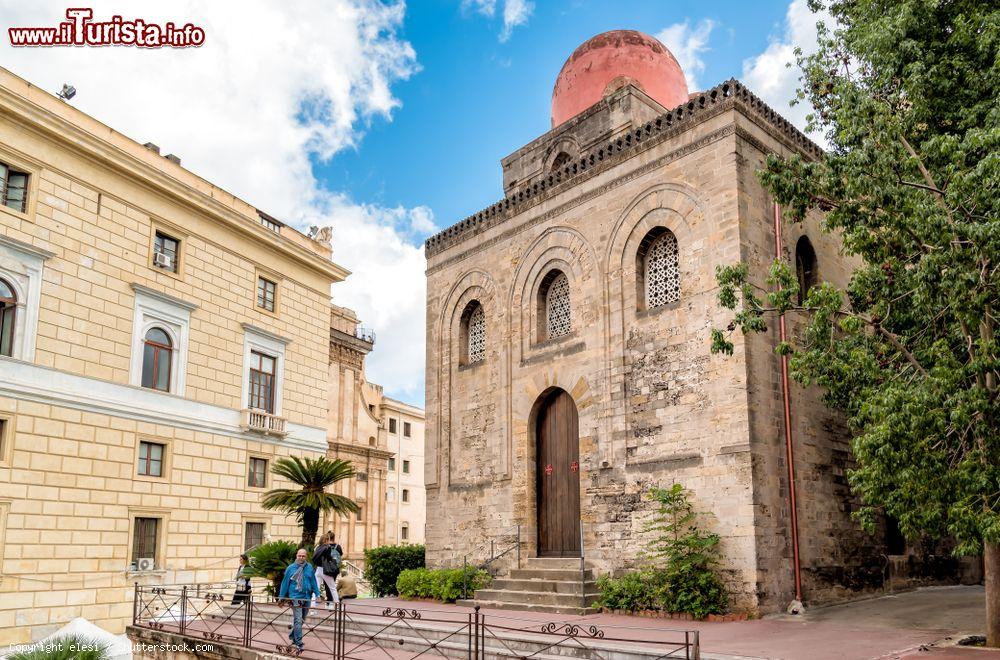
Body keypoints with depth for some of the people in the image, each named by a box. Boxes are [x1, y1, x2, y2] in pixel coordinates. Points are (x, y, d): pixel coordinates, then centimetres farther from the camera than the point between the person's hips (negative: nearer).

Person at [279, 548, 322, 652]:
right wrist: (281, 596, 4)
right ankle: (298, 642, -6)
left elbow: (313, 581, 9)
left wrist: (318, 593, 4)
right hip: (295, 597, -4)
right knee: (298, 620, -9)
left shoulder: (309, 567, 4)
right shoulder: (290, 568, -3)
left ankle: (292, 636, 35)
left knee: (302, 619, 15)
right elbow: (285, 583, 2)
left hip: (307, 597, 4)